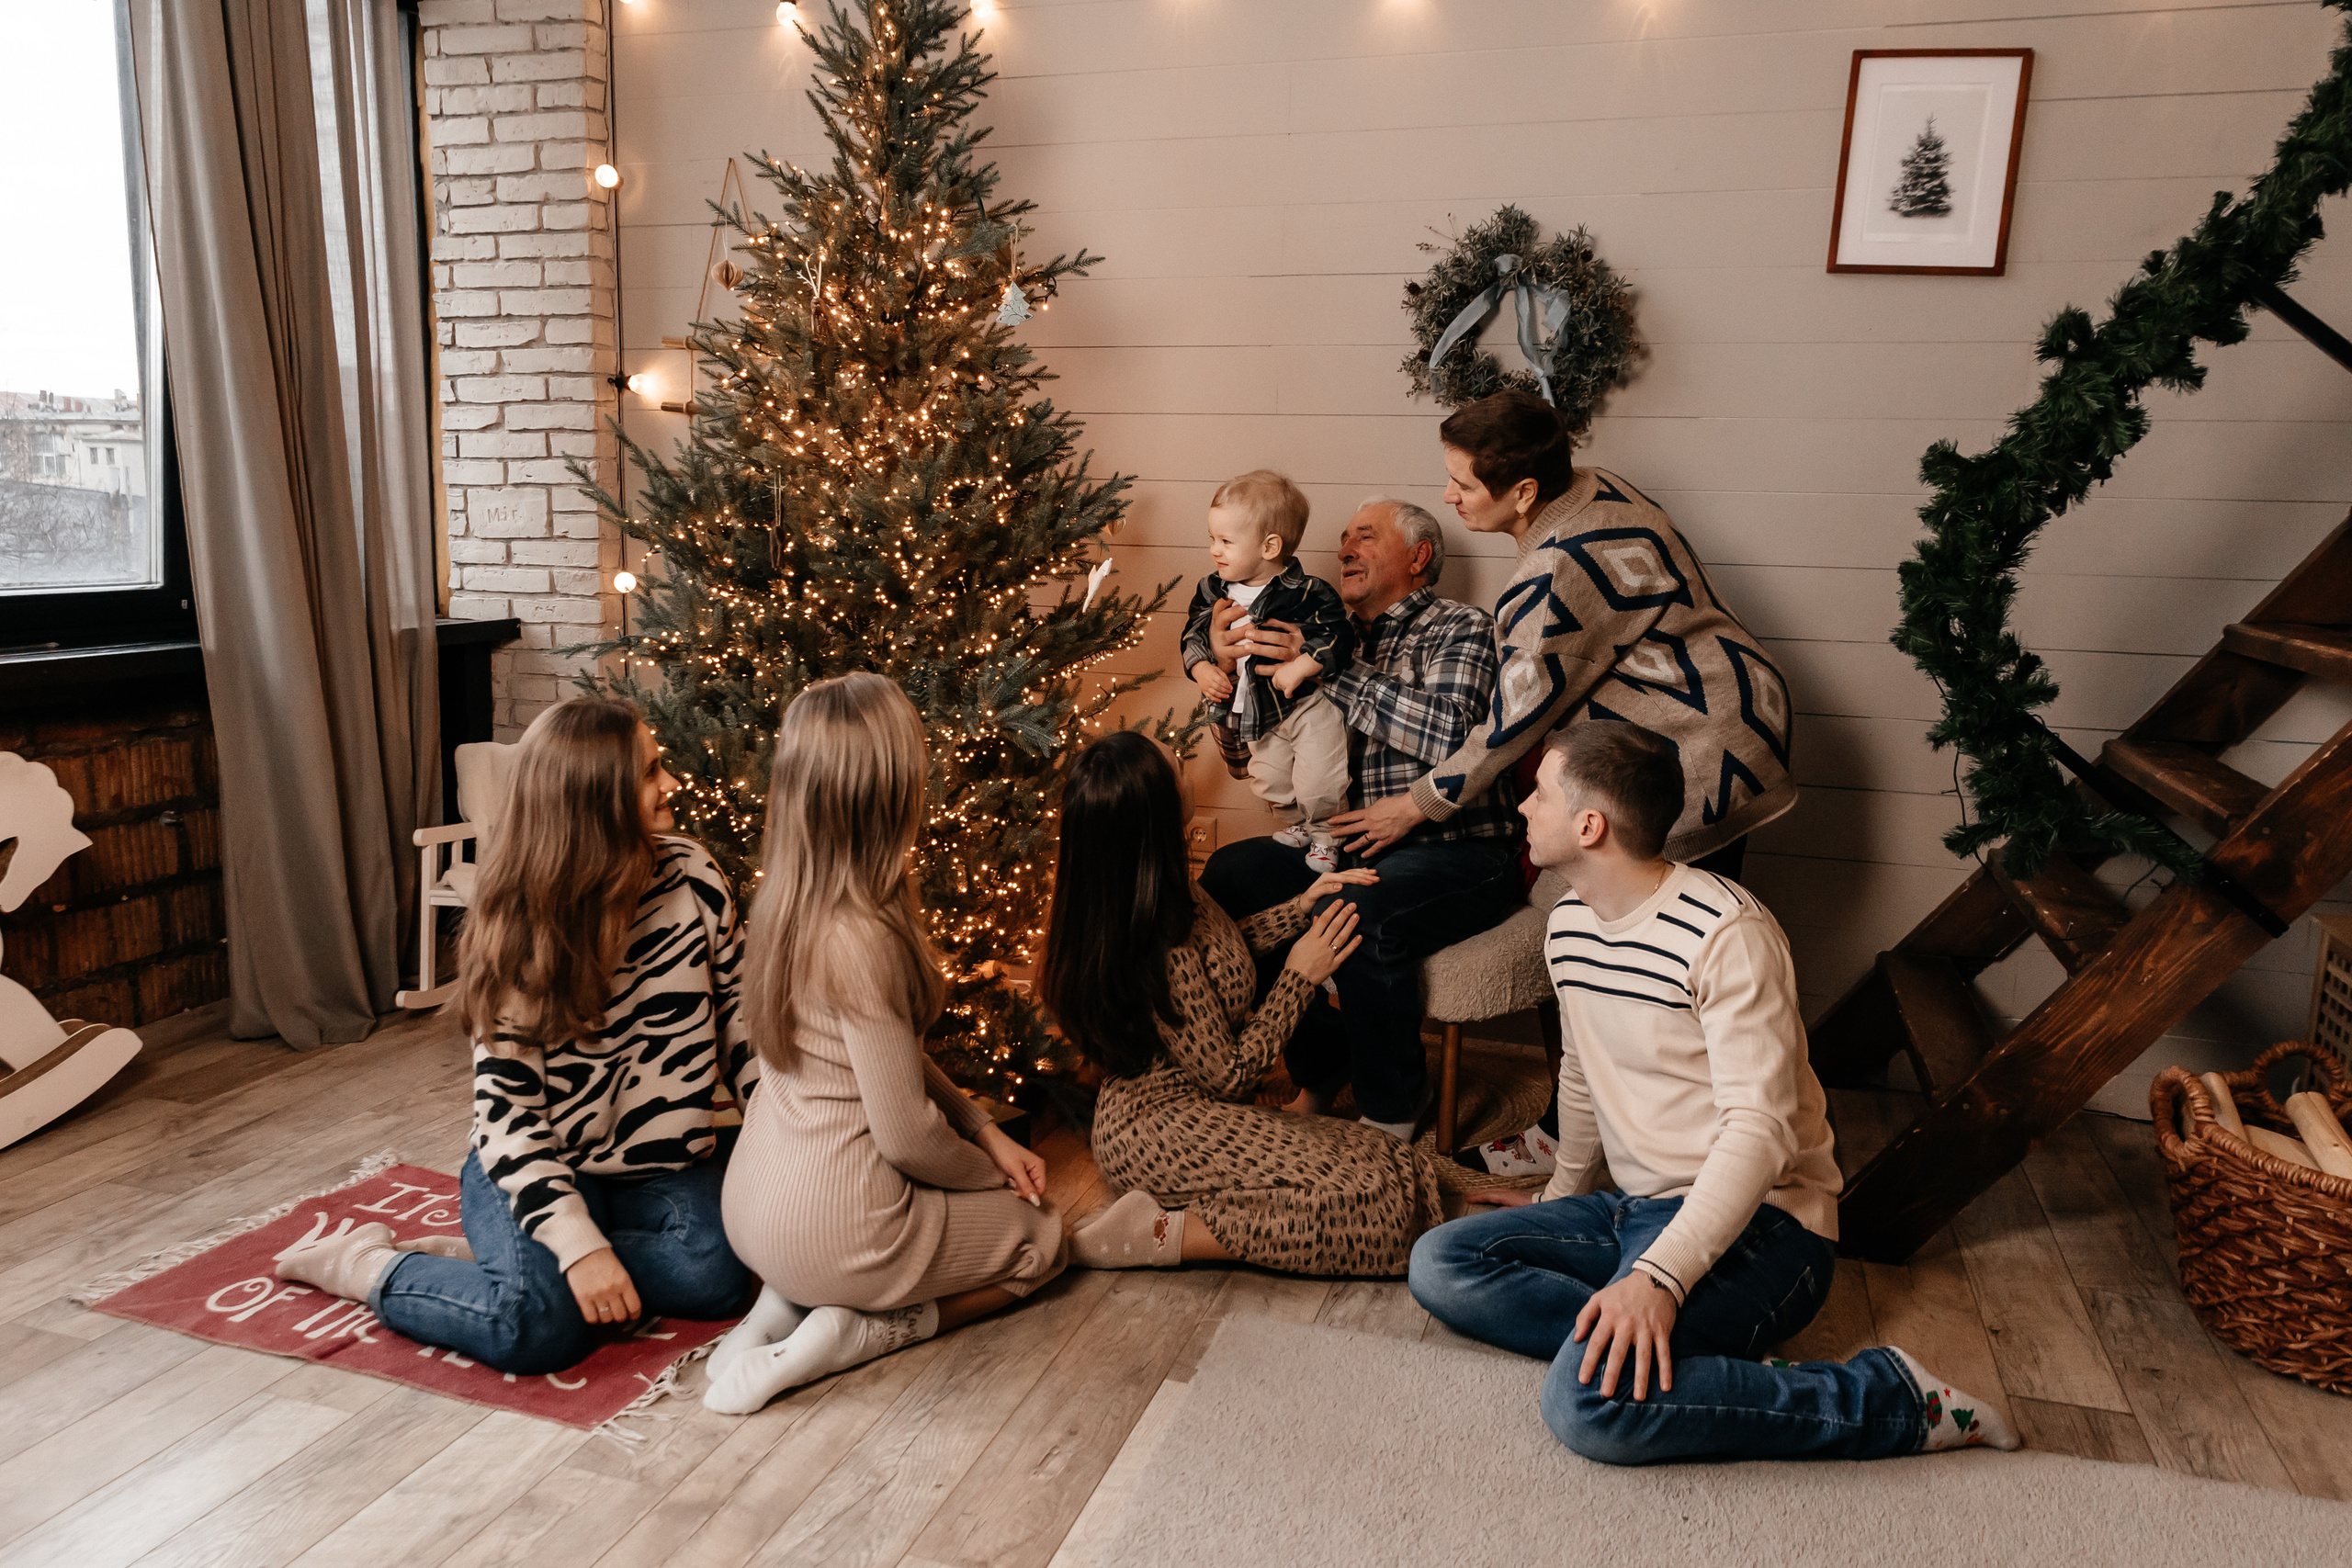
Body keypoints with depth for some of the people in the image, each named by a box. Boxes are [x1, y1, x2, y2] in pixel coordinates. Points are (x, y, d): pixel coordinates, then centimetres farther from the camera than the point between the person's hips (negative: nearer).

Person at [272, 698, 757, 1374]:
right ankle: (362, 1262, 1)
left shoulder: (693, 877, -5)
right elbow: (506, 1112, -17)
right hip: (540, 1164, -3)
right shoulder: (518, 932, -15)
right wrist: (578, 1241, -27)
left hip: (664, 1166, 4)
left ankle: (488, 1258, -6)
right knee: (536, 1325, -28)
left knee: (715, 1276, -25)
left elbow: (739, 1021, 3)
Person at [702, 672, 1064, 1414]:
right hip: (834, 1230, -8)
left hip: (758, 1206, 8)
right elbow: (908, 1137, -22)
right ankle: (853, 1330, 1)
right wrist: (990, 1176, -2)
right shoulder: (862, 940, -29)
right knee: (1039, 1236, 17)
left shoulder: (789, 902, -1)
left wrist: (986, 1132, 9)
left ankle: (794, 1299, 13)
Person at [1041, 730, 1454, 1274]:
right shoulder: (1165, 951, -30)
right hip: (1167, 1132, -9)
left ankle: (1171, 1204, 3)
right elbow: (1230, 1074, -19)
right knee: (1372, 1196, -18)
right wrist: (1299, 977, -11)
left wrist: (1301, 907, 8)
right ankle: (1164, 1234, -11)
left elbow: (1219, 948, 16)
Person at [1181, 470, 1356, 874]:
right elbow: (1193, 636, 3)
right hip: (1258, 712, 6)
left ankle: (1323, 833, 23)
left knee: (1318, 785, -6)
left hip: (1309, 705, -6)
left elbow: (1338, 636, -25)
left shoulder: (1307, 593, -23)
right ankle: (1295, 827, 46)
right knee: (1269, 782, 18)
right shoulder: (1211, 591, -6)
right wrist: (1202, 670, -15)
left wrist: (1298, 668, -33)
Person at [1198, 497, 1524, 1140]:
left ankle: (1391, 1113, -9)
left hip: (1459, 852, -6)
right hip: (1362, 845, 7)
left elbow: (1448, 732, -23)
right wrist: (1227, 658, -5)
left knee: (1361, 912, -34)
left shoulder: (1460, 627, -2)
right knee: (1228, 876, -9)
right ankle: (1321, 1067, 5)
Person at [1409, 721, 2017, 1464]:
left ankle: (1894, 1398, -14)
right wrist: (1560, 1195, 33)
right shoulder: (1570, 924, 9)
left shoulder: (1725, 934, -18)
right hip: (1636, 1208, 8)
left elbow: (1760, 1130, -25)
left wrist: (1660, 1275, -36)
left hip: (1757, 1219, -8)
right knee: (1438, 1262, -10)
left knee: (1592, 1400, -31)